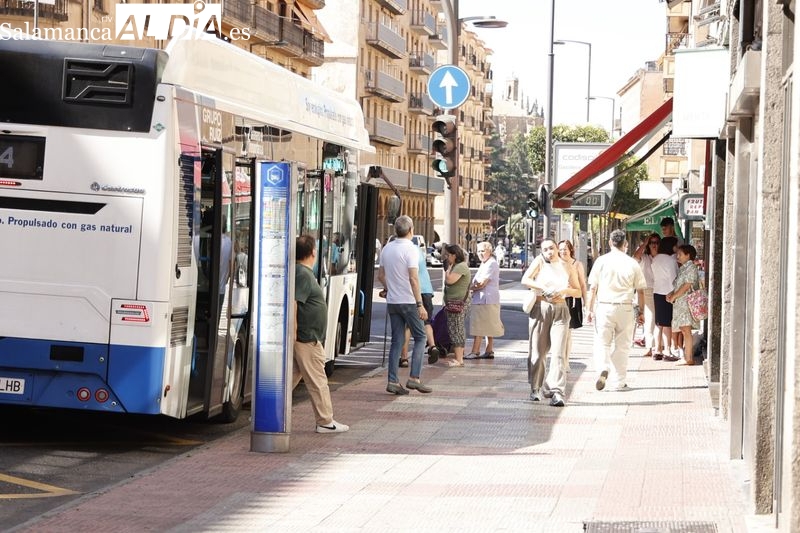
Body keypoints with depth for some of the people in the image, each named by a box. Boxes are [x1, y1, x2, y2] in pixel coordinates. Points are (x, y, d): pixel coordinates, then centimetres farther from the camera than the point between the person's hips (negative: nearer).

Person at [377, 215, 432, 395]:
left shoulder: (387, 249, 8)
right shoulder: (411, 249, -14)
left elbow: (381, 275, 16)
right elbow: (413, 279, -20)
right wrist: (420, 304, -18)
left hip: (392, 301, 6)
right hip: (408, 300, -6)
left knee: (397, 340, 9)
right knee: (420, 337, 5)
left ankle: (392, 381, 4)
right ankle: (414, 378, -4)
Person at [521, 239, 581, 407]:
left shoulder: (568, 268, 11)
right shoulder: (540, 262, 4)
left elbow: (578, 291, 14)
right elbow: (525, 280, -7)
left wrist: (565, 290, -6)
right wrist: (543, 288, -18)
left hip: (560, 311, 1)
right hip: (540, 309, -1)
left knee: (558, 352, -10)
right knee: (537, 352, 5)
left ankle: (557, 392, -15)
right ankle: (536, 388, 21)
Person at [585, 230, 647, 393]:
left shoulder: (601, 261, -1)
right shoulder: (632, 263, 1)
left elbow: (592, 288, -1)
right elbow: (640, 290, 5)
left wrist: (589, 309, 6)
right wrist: (641, 312, 14)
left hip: (604, 306, -1)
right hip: (625, 308, 1)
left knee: (602, 342, 6)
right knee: (621, 345, 9)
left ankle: (603, 368, -20)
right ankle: (618, 382, 14)